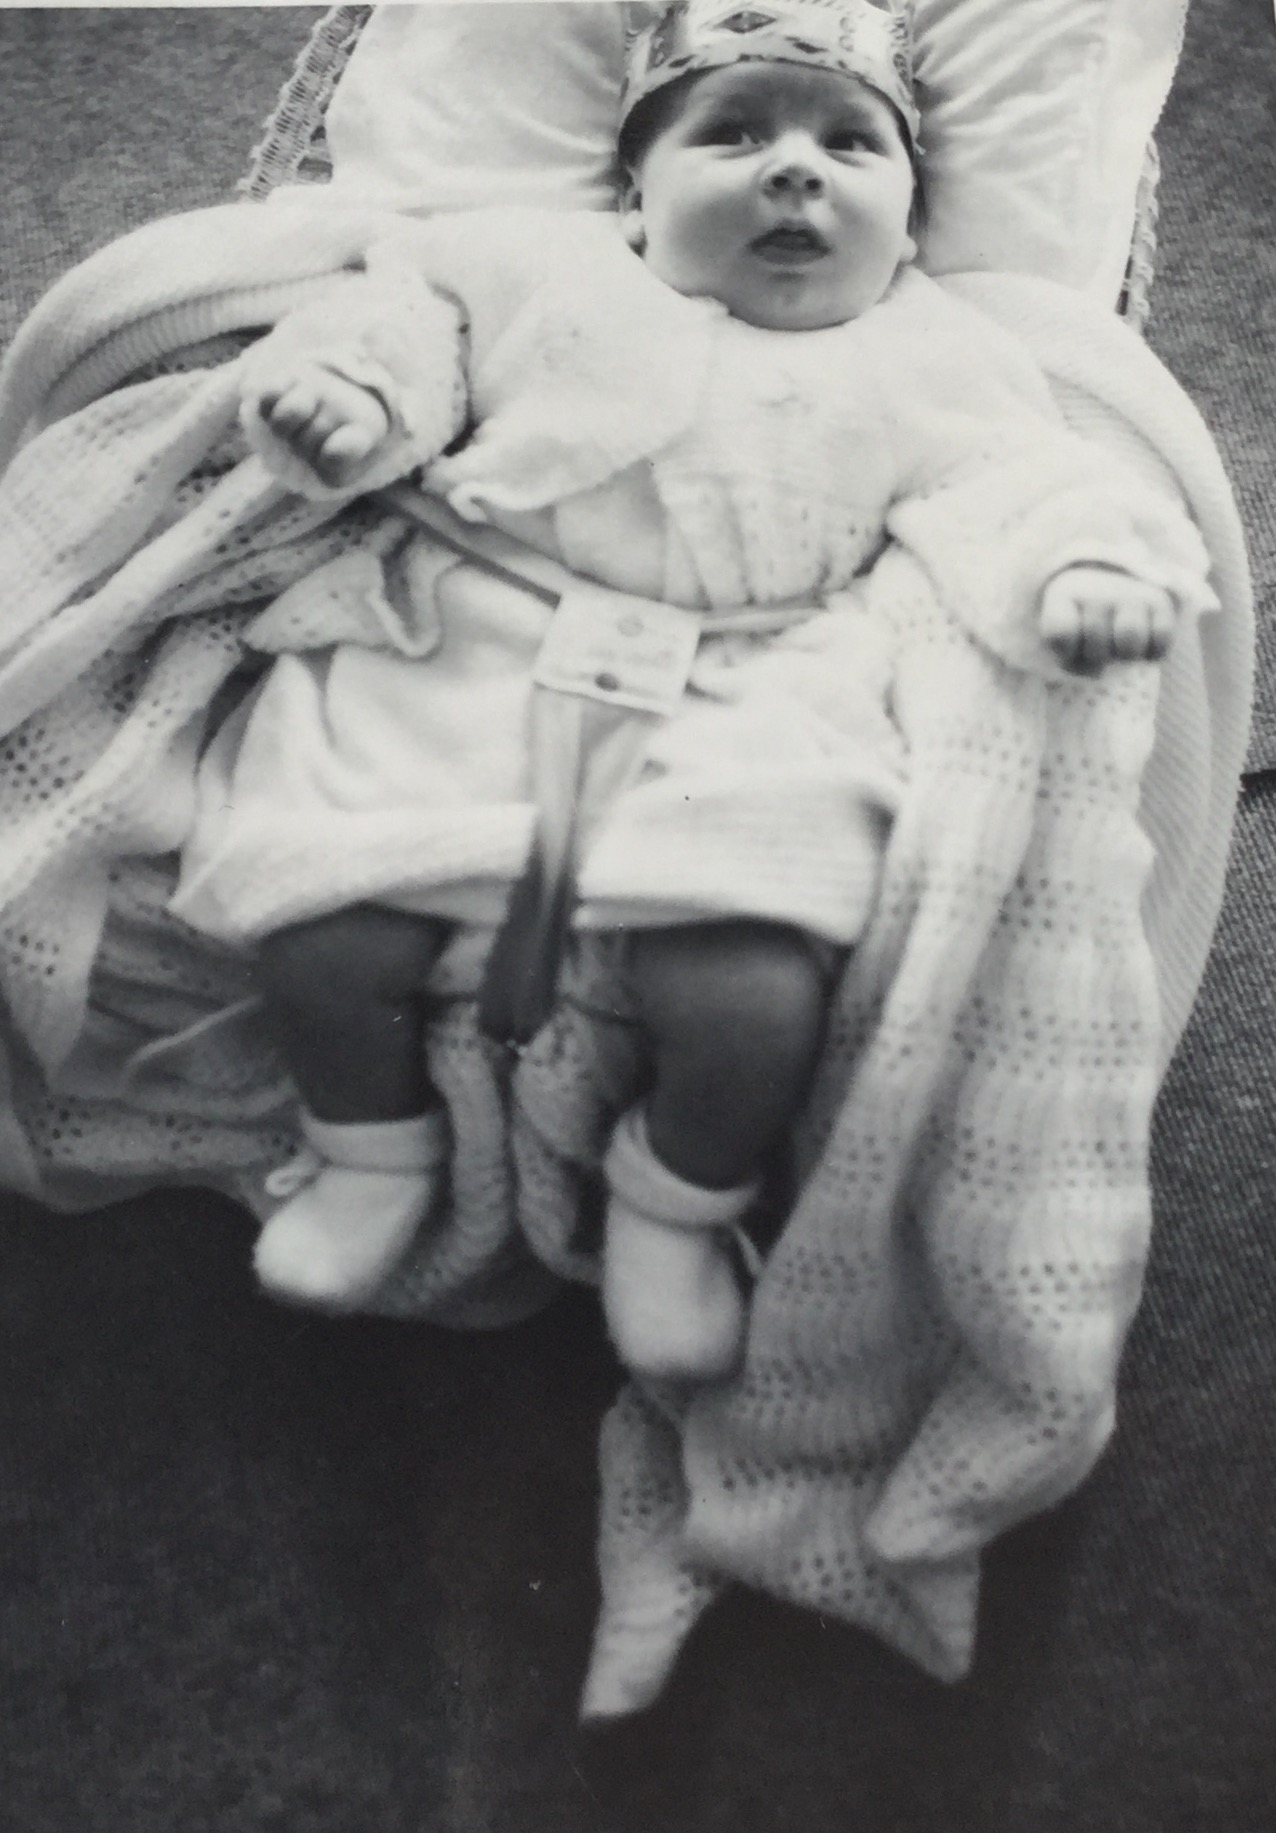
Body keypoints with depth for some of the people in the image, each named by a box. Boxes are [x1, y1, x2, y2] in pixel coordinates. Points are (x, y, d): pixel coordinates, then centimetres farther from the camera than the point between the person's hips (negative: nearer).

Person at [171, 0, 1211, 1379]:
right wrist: (346, 389, -4)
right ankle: (374, 1151, 19)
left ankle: (678, 1205, 11)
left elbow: (1004, 487, 5)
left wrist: (1077, 566, -16)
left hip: (737, 714, -1)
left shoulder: (929, 360, 14)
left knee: (754, 1005, -24)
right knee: (322, 938, -15)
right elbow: (413, 310, 18)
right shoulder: (536, 265, 17)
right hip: (457, 673, 2)